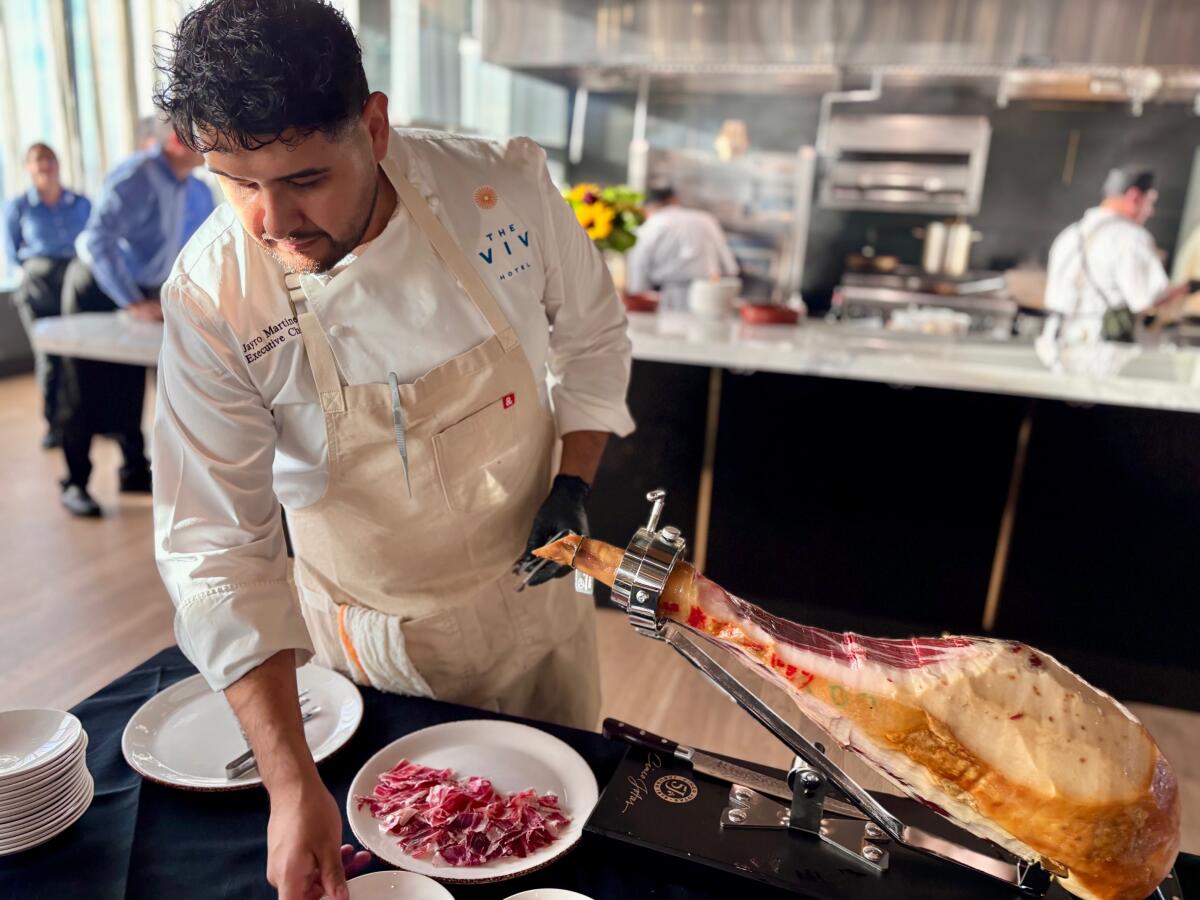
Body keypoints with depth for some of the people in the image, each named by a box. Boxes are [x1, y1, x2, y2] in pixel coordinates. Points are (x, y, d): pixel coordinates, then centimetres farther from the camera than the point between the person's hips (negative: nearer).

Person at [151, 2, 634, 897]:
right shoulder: (212, 300, -23)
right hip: (374, 646, -1)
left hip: (533, 597, 2)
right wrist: (292, 785, -26)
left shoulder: (503, 186, -19)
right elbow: (217, 548, -21)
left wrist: (575, 483, -13)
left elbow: (590, 336, -2)